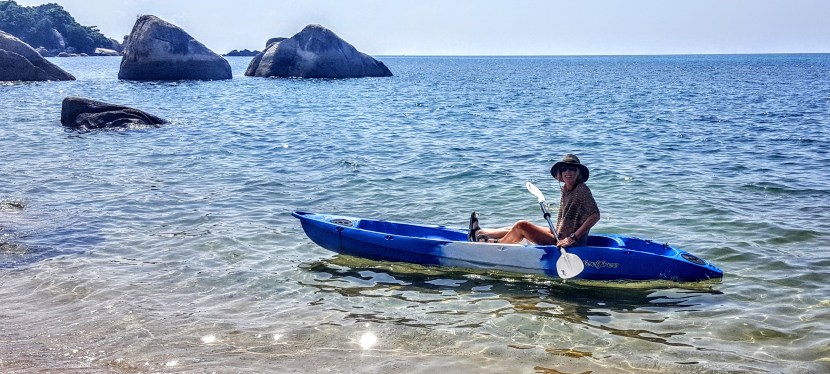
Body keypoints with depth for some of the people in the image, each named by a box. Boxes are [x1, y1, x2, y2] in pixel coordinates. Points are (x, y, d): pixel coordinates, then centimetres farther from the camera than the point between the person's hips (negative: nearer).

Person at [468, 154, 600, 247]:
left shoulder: (582, 190, -16)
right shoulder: (565, 189, 9)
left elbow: (595, 216, -25)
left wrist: (573, 238, -28)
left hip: (568, 243, -8)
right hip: (559, 234, 8)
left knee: (521, 226, -8)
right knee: (519, 228, 13)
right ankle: (478, 233, 25)